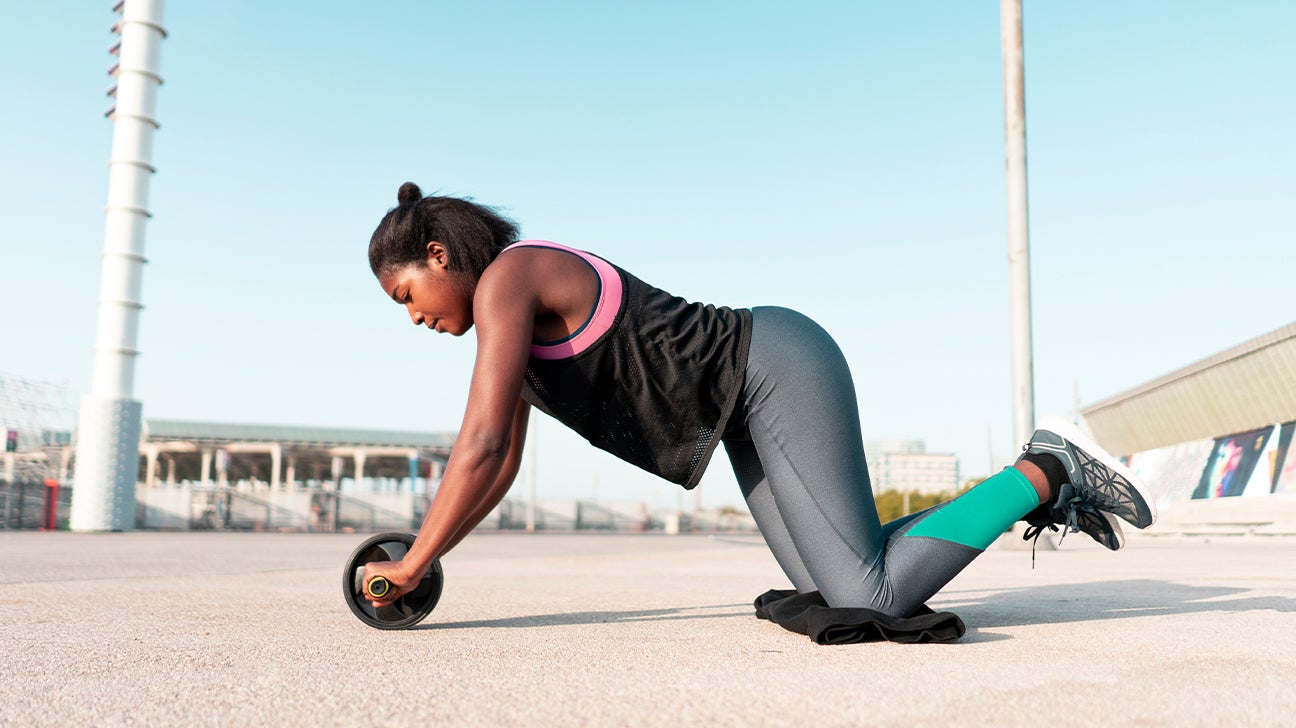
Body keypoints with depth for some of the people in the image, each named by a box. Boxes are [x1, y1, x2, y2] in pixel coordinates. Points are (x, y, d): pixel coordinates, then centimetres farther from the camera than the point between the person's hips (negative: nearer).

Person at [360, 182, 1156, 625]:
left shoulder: (505, 278, -14)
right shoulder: (507, 319, 14)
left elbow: (481, 446, -21)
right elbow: (502, 465, 17)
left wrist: (409, 569, -11)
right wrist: (422, 557, 12)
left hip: (778, 368, -9)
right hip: (754, 404, 10)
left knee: (873, 599, -14)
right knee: (831, 591, 7)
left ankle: (1045, 475, 3)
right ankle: (1035, 490, 18)